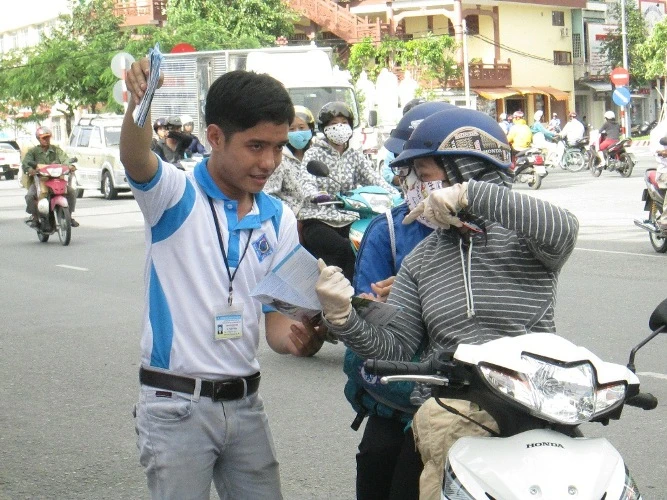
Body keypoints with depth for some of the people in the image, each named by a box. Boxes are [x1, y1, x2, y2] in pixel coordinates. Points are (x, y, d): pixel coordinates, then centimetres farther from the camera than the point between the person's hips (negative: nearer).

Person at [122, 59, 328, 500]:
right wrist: (139, 101, -52)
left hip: (245, 402, 5)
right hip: (177, 404, -5)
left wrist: (297, 338, -18)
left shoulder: (279, 219, 6)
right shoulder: (175, 195, -8)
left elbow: (277, 320, 6)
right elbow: (135, 159, -31)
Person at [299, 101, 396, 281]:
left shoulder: (355, 156, 16)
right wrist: (317, 196, -38)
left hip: (348, 221, 4)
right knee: (345, 250, -32)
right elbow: (307, 185, -13)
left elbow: (376, 180, 2)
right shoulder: (314, 154, 5)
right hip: (317, 220, -4)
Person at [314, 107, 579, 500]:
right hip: (445, 408, 3)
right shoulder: (421, 260, 18)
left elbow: (563, 230, -20)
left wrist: (470, 195, -22)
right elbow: (394, 346, 12)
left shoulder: (521, 235, 5)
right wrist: (343, 317, -8)